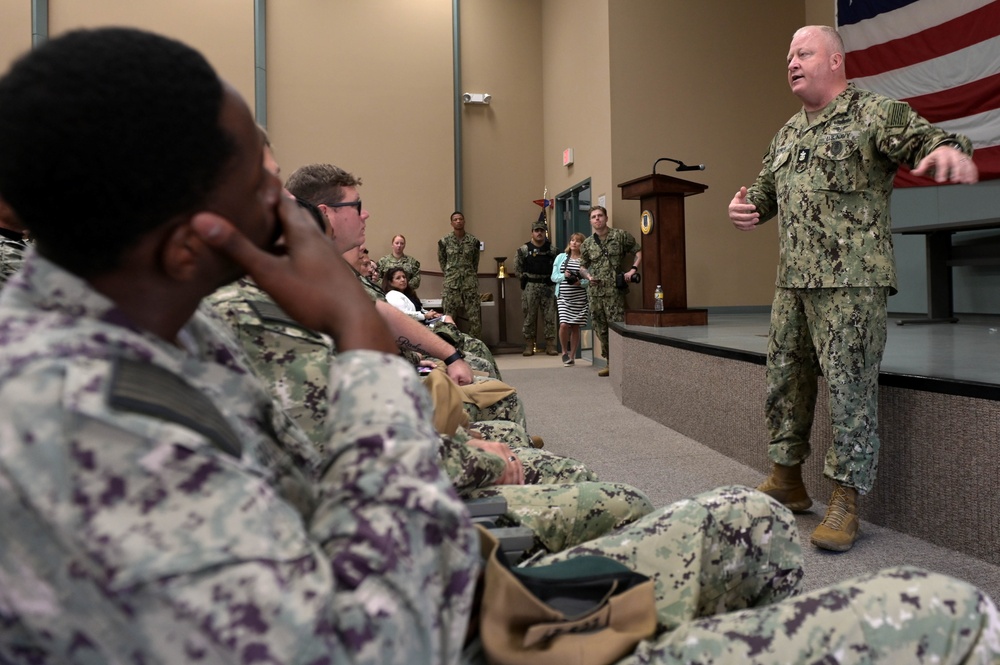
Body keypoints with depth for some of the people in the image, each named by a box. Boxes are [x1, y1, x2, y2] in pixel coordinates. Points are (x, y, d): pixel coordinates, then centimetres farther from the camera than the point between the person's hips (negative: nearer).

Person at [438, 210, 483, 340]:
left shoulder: (473, 241, 1)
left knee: (475, 316, -2)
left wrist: (471, 274, 12)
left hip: (470, 282, 1)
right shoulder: (444, 241, -1)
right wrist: (449, 273, 10)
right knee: (449, 316, 1)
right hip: (451, 283, 0)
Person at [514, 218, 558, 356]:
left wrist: (552, 278, 0)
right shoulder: (524, 249, 0)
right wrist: (524, 278, 2)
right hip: (530, 287, -1)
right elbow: (517, 267, 4)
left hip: (547, 286, 2)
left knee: (550, 316, 2)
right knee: (529, 316, 3)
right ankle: (529, 346, 10)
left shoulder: (551, 249, 5)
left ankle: (550, 345, 9)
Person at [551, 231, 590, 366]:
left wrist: (581, 282, -19)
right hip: (563, 298, 1)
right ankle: (564, 351, 11)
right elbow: (553, 276, 8)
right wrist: (563, 276, -10)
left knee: (575, 327, 5)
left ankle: (572, 356, 18)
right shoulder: (561, 257, 9)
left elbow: (590, 280, -1)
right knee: (564, 325, -13)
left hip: (580, 298, -1)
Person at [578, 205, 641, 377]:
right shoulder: (587, 244, 11)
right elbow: (583, 266, 21)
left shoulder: (621, 235, 0)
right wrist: (588, 276, 0)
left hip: (615, 292, -5)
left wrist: (633, 269, -12)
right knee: (600, 330, 9)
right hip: (595, 293, 5)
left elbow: (639, 252, 3)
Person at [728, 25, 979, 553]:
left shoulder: (874, 112, -1)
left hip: (851, 280, -7)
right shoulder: (786, 134, 19)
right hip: (792, 281, 7)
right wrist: (746, 205, 4)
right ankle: (786, 480, 26)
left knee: (850, 387, -4)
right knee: (784, 380, 12)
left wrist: (948, 148, -40)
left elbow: (921, 136, -17)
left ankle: (846, 500, 6)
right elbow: (767, 189, 27)